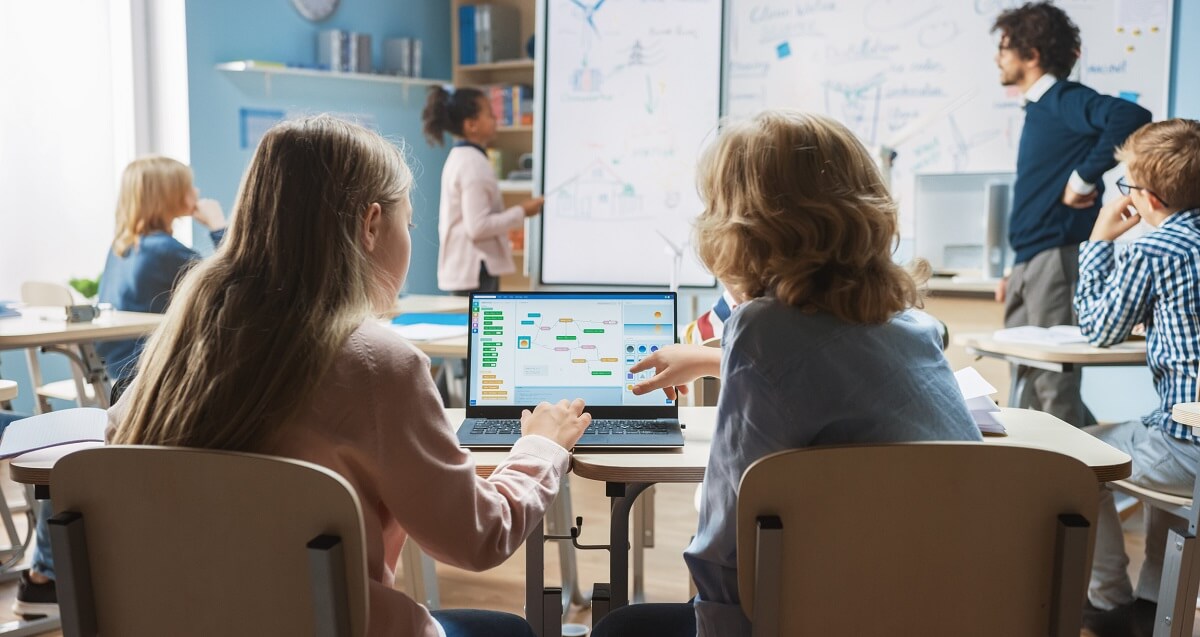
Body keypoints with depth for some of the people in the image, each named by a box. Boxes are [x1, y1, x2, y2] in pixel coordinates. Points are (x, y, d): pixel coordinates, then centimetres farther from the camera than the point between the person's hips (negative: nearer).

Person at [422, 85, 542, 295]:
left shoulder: (460, 158, 14)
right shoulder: (473, 163, -16)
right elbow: (478, 226, -21)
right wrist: (521, 212, -13)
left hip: (465, 266, 10)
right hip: (474, 270, -10)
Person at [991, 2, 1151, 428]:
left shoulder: (1064, 99, -8)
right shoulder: (1038, 109, 18)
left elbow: (1132, 117, -29)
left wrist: (1083, 179, -21)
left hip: (1057, 259, -10)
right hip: (1030, 264, 10)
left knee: (1053, 384, -6)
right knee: (1029, 378, 14)